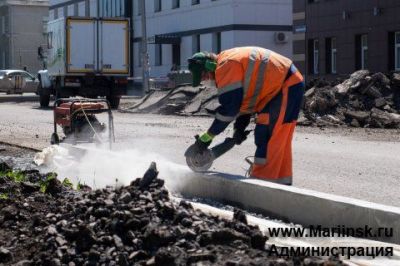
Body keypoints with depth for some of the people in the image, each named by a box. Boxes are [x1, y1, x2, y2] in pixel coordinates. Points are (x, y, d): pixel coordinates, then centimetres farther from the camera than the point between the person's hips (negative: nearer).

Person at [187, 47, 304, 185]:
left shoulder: (226, 66, -19)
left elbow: (229, 107, -21)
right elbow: (244, 99, 19)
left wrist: (207, 136, -14)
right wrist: (239, 128, 8)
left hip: (286, 87, -11)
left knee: (267, 137, -11)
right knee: (279, 140, 16)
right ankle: (282, 180, 24)